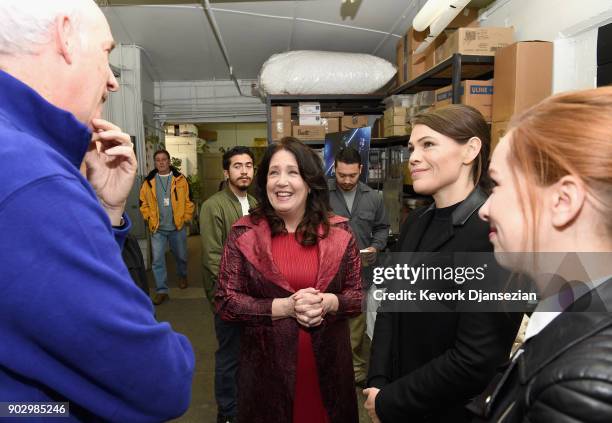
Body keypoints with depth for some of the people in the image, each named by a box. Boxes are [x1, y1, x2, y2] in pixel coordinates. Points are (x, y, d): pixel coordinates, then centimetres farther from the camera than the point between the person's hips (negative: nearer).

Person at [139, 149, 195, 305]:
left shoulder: (180, 179, -3)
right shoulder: (149, 181, 1)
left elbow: (188, 201, 0)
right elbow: (143, 203, 6)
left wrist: (186, 218, -4)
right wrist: (150, 219, -2)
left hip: (178, 227, 0)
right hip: (157, 228, 1)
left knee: (181, 256, 16)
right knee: (157, 260, -2)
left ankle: (182, 276, 44)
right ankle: (161, 290, 7)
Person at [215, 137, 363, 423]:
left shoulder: (339, 231, -3)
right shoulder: (244, 234, -7)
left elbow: (358, 294, 2)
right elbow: (225, 302, -8)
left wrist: (328, 302, -19)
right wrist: (284, 307, -19)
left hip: (327, 363, 2)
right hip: (267, 365, -1)